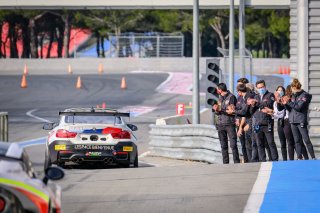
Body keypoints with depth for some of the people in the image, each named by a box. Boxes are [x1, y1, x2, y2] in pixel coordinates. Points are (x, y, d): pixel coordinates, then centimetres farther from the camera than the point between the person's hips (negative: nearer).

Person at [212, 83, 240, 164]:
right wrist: (216, 109, -3)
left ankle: (236, 162, -10)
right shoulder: (220, 98, 17)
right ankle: (225, 163, 7)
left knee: (233, 145, -10)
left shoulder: (231, 97, -3)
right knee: (223, 146, 5)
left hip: (230, 124, -6)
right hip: (220, 124, 6)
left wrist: (221, 110, -14)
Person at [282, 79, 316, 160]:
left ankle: (313, 157, -5)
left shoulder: (305, 95, -6)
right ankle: (299, 158, 7)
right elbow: (290, 109, 17)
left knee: (306, 140, -8)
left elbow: (298, 107, -16)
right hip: (293, 121, 7)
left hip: (301, 121, -7)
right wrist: (286, 104, -1)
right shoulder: (294, 96, 14)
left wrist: (289, 102, -13)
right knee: (297, 141, 6)